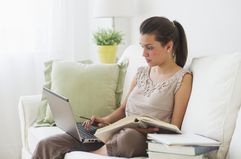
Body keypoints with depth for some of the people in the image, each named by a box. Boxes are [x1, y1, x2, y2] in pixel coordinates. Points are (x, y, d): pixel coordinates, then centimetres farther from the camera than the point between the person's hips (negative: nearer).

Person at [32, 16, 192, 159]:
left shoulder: (183, 78, 1)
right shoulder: (141, 73, 19)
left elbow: (173, 128, -2)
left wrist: (145, 129, -18)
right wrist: (106, 120, 4)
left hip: (146, 140, -5)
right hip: (117, 132, 6)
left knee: (127, 138, -44)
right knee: (47, 145, -12)